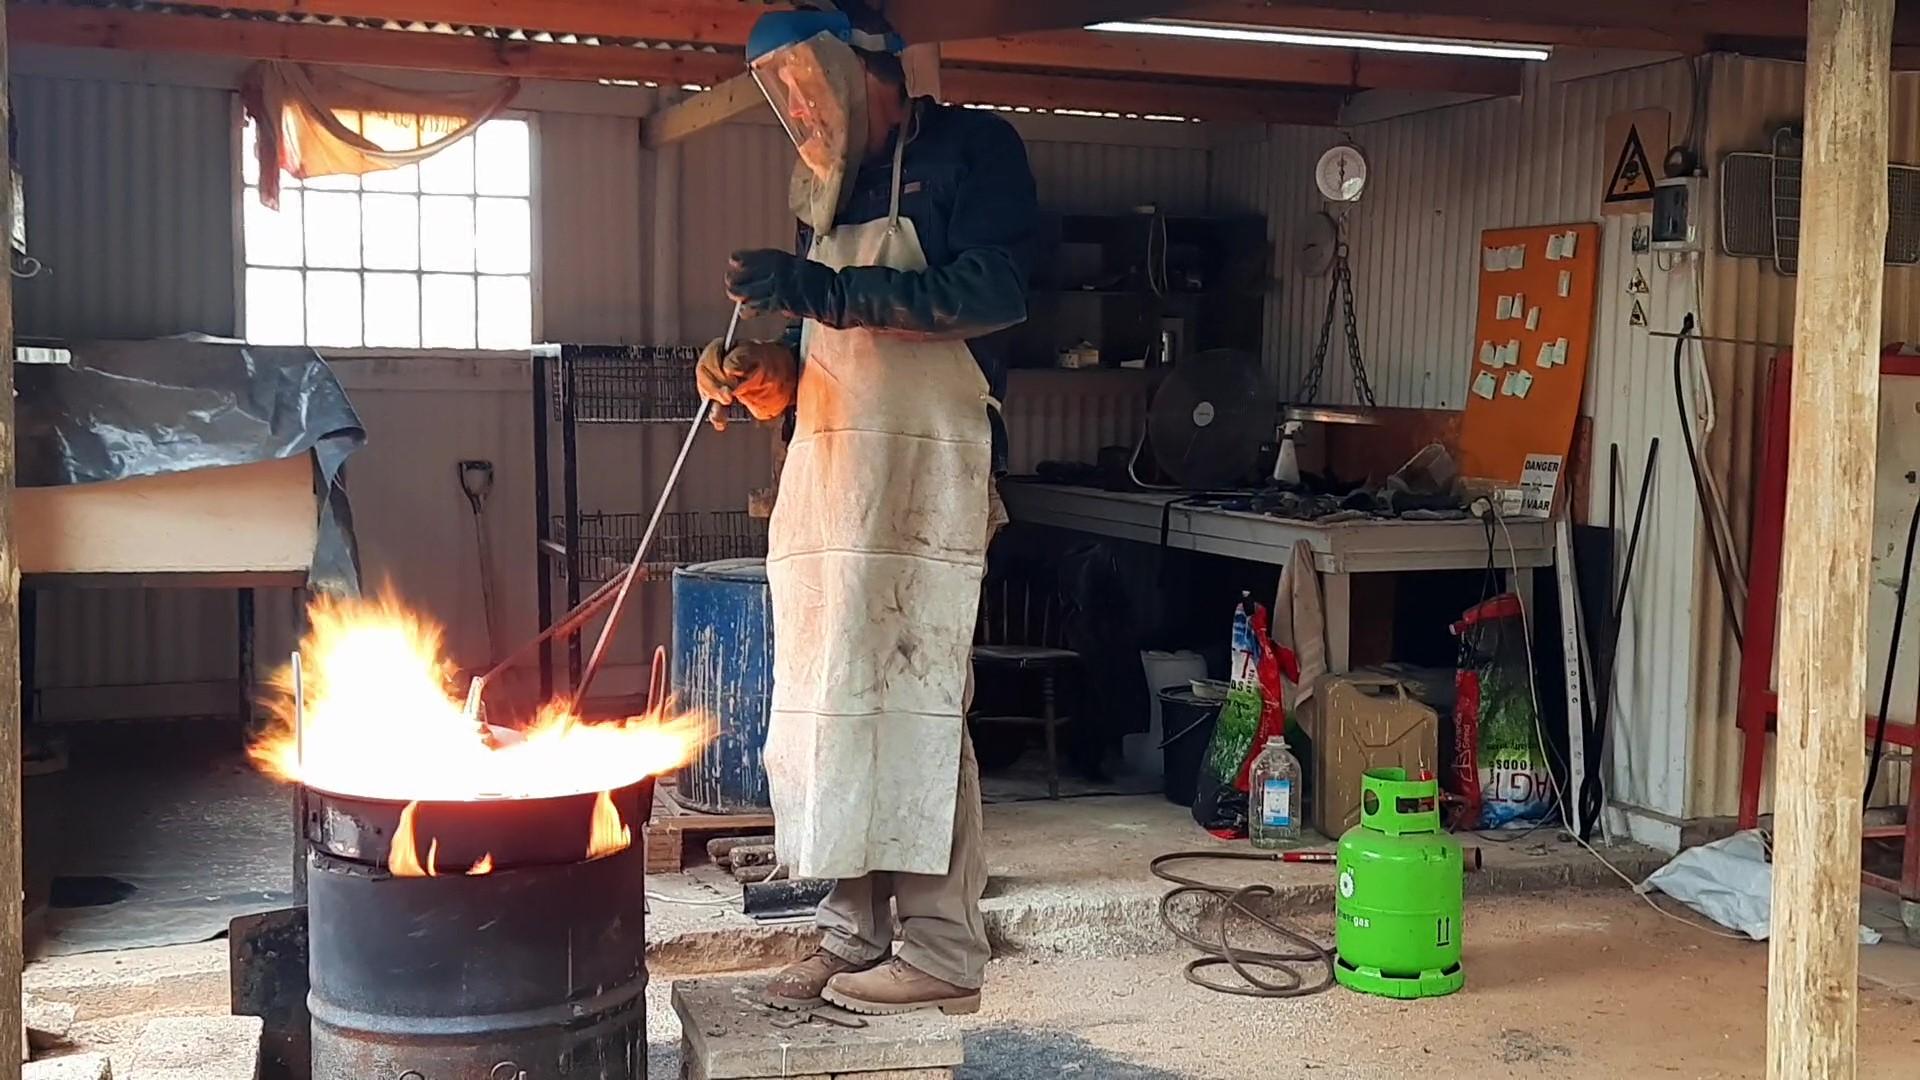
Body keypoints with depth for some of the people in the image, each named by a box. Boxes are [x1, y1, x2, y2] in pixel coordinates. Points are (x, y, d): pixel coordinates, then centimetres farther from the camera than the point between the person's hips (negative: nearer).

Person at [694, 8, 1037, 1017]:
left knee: (909, 701, -10)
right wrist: (776, 375, 5)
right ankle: (853, 933, 11)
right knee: (826, 702, 4)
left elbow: (994, 292, -13)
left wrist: (826, 292, -19)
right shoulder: (830, 193, 24)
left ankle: (941, 949, -3)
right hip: (824, 477, 7)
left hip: (921, 472, -7)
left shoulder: (969, 149, 2)